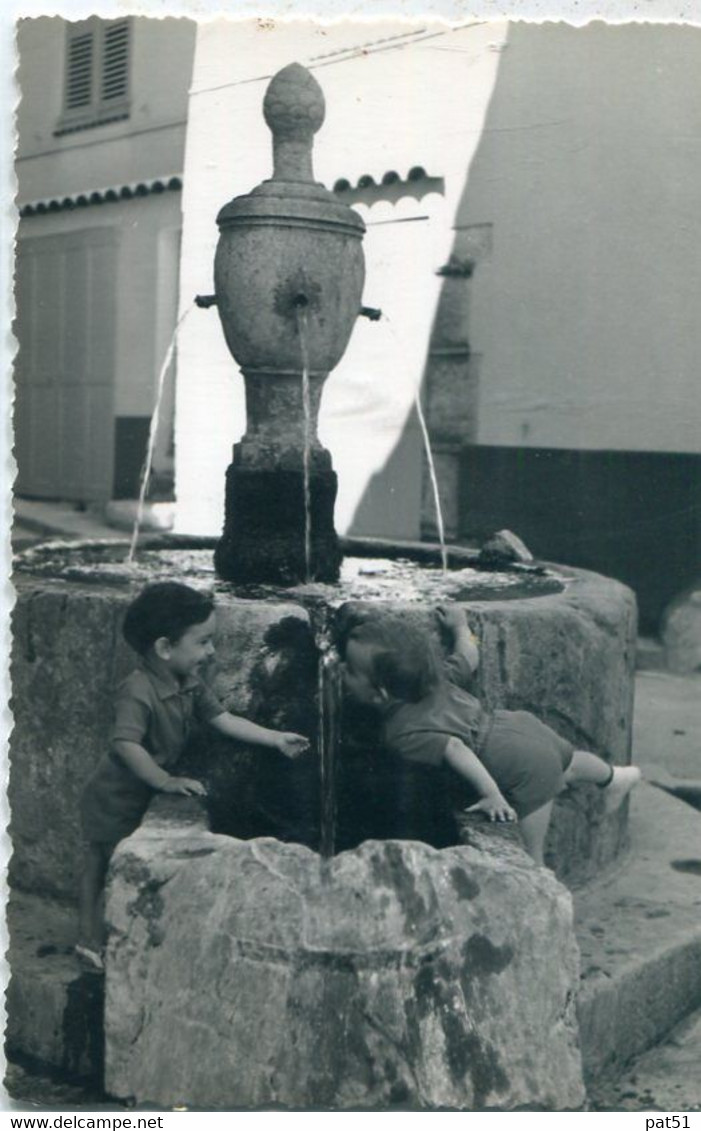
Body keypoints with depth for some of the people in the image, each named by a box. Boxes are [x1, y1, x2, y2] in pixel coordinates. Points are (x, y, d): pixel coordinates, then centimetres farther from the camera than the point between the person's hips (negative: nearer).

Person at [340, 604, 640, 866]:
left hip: (525, 771, -10)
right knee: (568, 765, 39)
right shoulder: (434, 676, -6)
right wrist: (460, 627, 25)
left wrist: (491, 794, -33)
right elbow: (469, 656, 8)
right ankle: (615, 776, 66)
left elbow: (455, 750, -36)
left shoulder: (403, 734, -27)